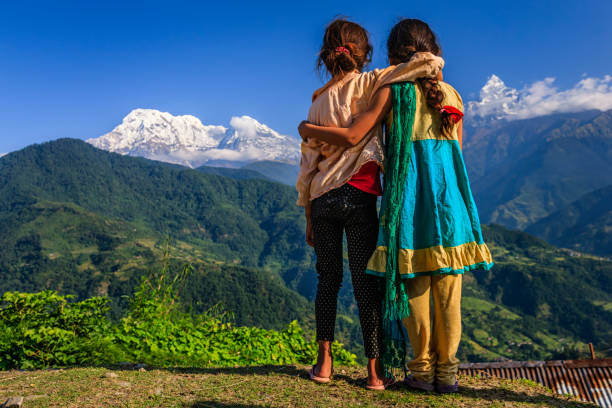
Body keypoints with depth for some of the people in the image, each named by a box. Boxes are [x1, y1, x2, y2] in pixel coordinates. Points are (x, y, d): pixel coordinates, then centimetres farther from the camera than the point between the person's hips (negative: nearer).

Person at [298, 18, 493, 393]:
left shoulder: (393, 91, 0)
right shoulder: (453, 95, 14)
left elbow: (352, 136, -6)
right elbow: (457, 152, 16)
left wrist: (309, 130, 9)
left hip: (408, 192, -3)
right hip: (449, 193, 4)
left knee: (415, 285, 5)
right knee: (447, 287, 7)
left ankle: (422, 369, 13)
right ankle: (447, 370, 14)